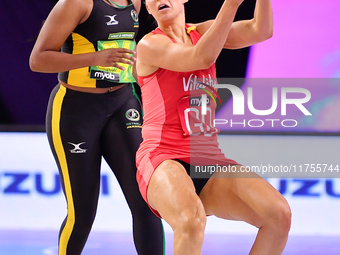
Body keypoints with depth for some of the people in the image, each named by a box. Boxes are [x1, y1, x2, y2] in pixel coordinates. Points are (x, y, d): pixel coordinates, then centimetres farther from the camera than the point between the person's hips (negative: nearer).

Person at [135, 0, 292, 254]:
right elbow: (201, 58, -20)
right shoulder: (149, 45, -2)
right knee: (192, 221, -38)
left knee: (279, 214, -17)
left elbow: (260, 31, -1)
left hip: (209, 162, 6)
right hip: (162, 158, -6)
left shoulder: (202, 32, 15)